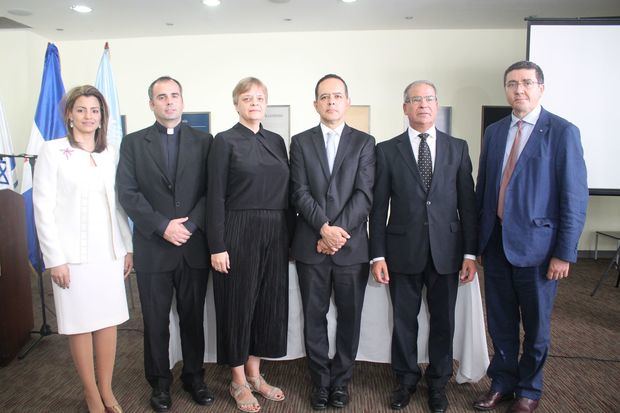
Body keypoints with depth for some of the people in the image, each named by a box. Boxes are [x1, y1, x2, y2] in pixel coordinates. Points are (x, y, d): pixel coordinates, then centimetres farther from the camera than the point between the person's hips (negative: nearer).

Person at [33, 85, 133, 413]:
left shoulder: (110, 153, 8)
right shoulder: (53, 151, -3)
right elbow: (43, 207, -5)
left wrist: (128, 247, 7)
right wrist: (55, 259, -9)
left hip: (109, 252, 4)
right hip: (73, 254, -3)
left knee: (109, 321, 8)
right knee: (80, 325, 6)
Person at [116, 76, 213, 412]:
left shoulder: (203, 141, 6)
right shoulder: (133, 143, 5)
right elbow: (127, 192, -3)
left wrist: (190, 224, -12)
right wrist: (163, 226, -13)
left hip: (194, 246, 1)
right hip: (153, 248, 0)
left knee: (193, 317, 12)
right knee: (155, 320, 10)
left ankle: (194, 376, 29)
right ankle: (160, 382, 28)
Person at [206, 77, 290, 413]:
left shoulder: (276, 141, 11)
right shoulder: (225, 141, -3)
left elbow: (285, 192, 11)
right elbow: (216, 196, -8)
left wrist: (289, 238, 7)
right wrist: (217, 246, -13)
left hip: (274, 235, 5)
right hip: (239, 234, -5)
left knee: (269, 302, 11)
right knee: (238, 303, 6)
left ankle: (254, 374, 30)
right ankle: (238, 381, 24)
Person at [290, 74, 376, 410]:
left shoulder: (364, 142, 6)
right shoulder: (301, 142, 8)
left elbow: (364, 194, -4)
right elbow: (300, 193, -2)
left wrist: (339, 231, -13)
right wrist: (325, 228, -14)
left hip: (352, 245, 0)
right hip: (311, 245, 1)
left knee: (349, 317, 8)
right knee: (314, 317, 9)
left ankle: (341, 380, 26)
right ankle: (320, 381, 24)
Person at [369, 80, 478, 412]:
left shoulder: (458, 148, 6)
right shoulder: (387, 150, 1)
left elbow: (467, 202, 4)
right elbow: (379, 207, 0)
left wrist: (470, 252, -1)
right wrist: (377, 255, -4)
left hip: (446, 250, 1)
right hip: (404, 251, -1)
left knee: (443, 321, 12)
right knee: (404, 320, 10)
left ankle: (437, 383, 32)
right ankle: (406, 380, 31)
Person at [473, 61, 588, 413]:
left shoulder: (563, 132, -6)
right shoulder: (494, 132, 8)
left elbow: (575, 197, -9)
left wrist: (565, 253, -12)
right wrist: (477, 237, 7)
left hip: (537, 244, -4)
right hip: (496, 241, 4)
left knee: (536, 324, 12)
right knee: (500, 321, 15)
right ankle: (502, 383, 35)